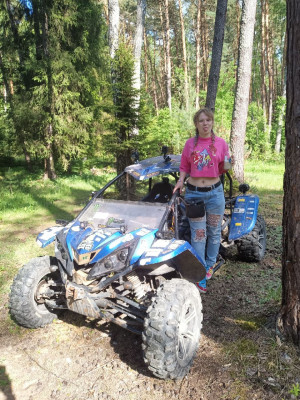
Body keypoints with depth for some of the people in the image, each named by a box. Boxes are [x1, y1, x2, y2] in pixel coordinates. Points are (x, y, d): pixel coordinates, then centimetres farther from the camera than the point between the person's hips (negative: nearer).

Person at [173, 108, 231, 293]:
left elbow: (223, 170, 5)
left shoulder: (221, 143, -1)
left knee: (214, 232, 12)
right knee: (198, 234, 3)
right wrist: (181, 180, -8)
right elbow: (184, 167, 10)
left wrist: (227, 165, -17)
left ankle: (210, 264, 33)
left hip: (215, 192, 0)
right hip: (194, 193, 0)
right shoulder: (190, 143, 2)